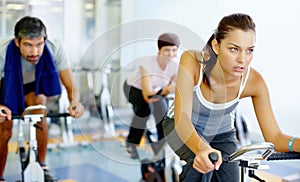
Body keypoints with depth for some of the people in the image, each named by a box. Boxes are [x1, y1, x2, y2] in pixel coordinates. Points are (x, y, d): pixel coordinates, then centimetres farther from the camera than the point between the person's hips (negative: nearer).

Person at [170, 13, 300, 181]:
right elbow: (181, 118, -37)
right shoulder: (192, 61, -30)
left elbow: (274, 136, -20)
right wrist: (202, 148, -57)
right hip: (185, 133, -2)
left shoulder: (254, 81, -23)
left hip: (222, 136, 3)